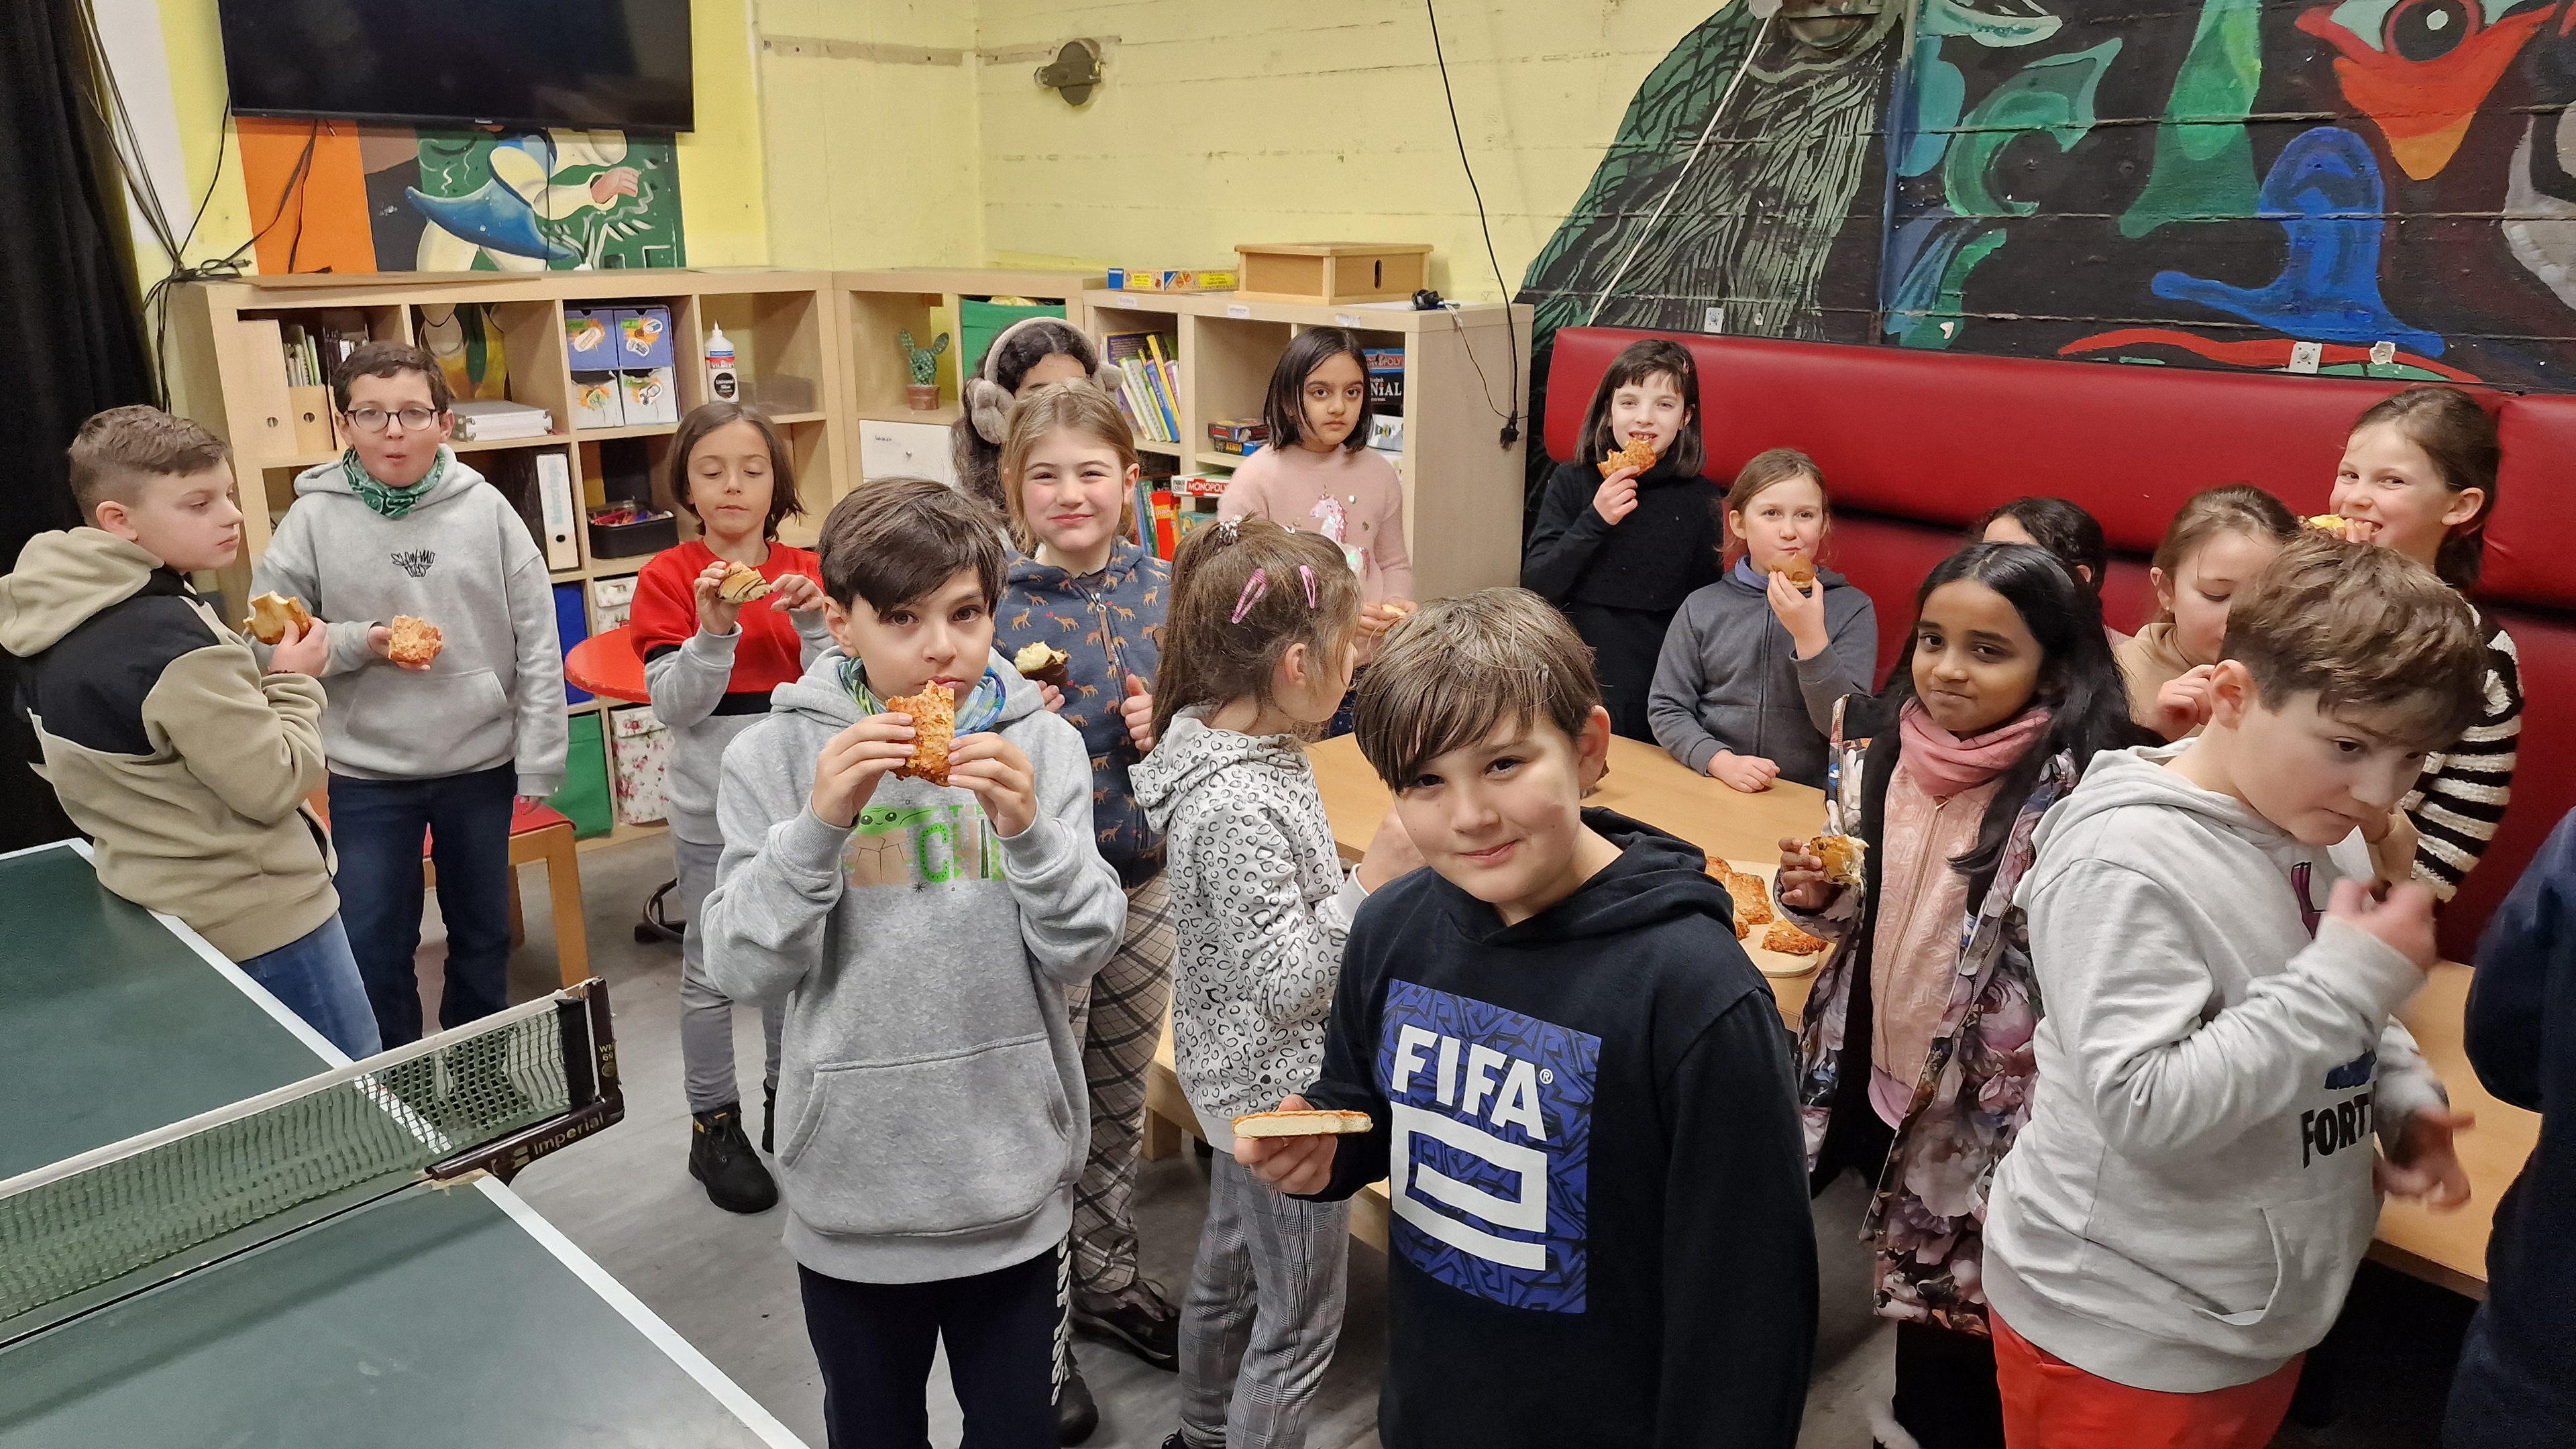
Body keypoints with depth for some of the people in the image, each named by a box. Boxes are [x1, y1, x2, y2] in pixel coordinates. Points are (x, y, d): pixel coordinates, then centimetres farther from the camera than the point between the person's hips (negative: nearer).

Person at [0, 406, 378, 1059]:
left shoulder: (62, 614, 2)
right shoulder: (172, 641, -27)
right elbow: (273, 785, -23)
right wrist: (294, 683, -9)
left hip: (157, 906, 10)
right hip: (258, 919, -10)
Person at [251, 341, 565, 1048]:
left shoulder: (485, 508, -6)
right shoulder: (314, 519, -7)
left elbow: (537, 639, -4)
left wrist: (540, 759, -5)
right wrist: (360, 644, -19)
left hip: (481, 763, 1)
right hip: (367, 775, -1)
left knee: (483, 935, 17)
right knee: (373, 948, 6)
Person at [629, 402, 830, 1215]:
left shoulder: (807, 570, 0)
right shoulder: (667, 578, -6)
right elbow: (674, 706, -13)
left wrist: (815, 620, -21)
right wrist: (715, 629, -27)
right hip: (713, 806, -2)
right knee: (713, 970, 9)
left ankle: (787, 1104, 33)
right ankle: (713, 1126, 24)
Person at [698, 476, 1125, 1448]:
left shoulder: (1041, 746, -6)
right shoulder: (775, 757, -8)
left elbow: (1081, 955, -9)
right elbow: (745, 970, -12)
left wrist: (1029, 829, -26)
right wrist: (818, 823, -25)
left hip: (1013, 1178, 1)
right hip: (851, 1186, 0)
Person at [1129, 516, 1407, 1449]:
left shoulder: (1235, 747, -1)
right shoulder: (1235, 808, -31)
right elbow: (1284, 981, -28)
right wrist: (1374, 883, -26)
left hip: (1245, 1082, 10)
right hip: (1281, 1092, -10)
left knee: (1228, 1268, 28)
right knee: (1300, 1317, 8)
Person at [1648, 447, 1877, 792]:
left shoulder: (1852, 608, 4)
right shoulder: (1702, 607, 6)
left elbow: (1845, 727, -4)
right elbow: (1666, 709, 5)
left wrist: (1811, 637, -14)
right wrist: (1721, 761, -11)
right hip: (1712, 790, 1)